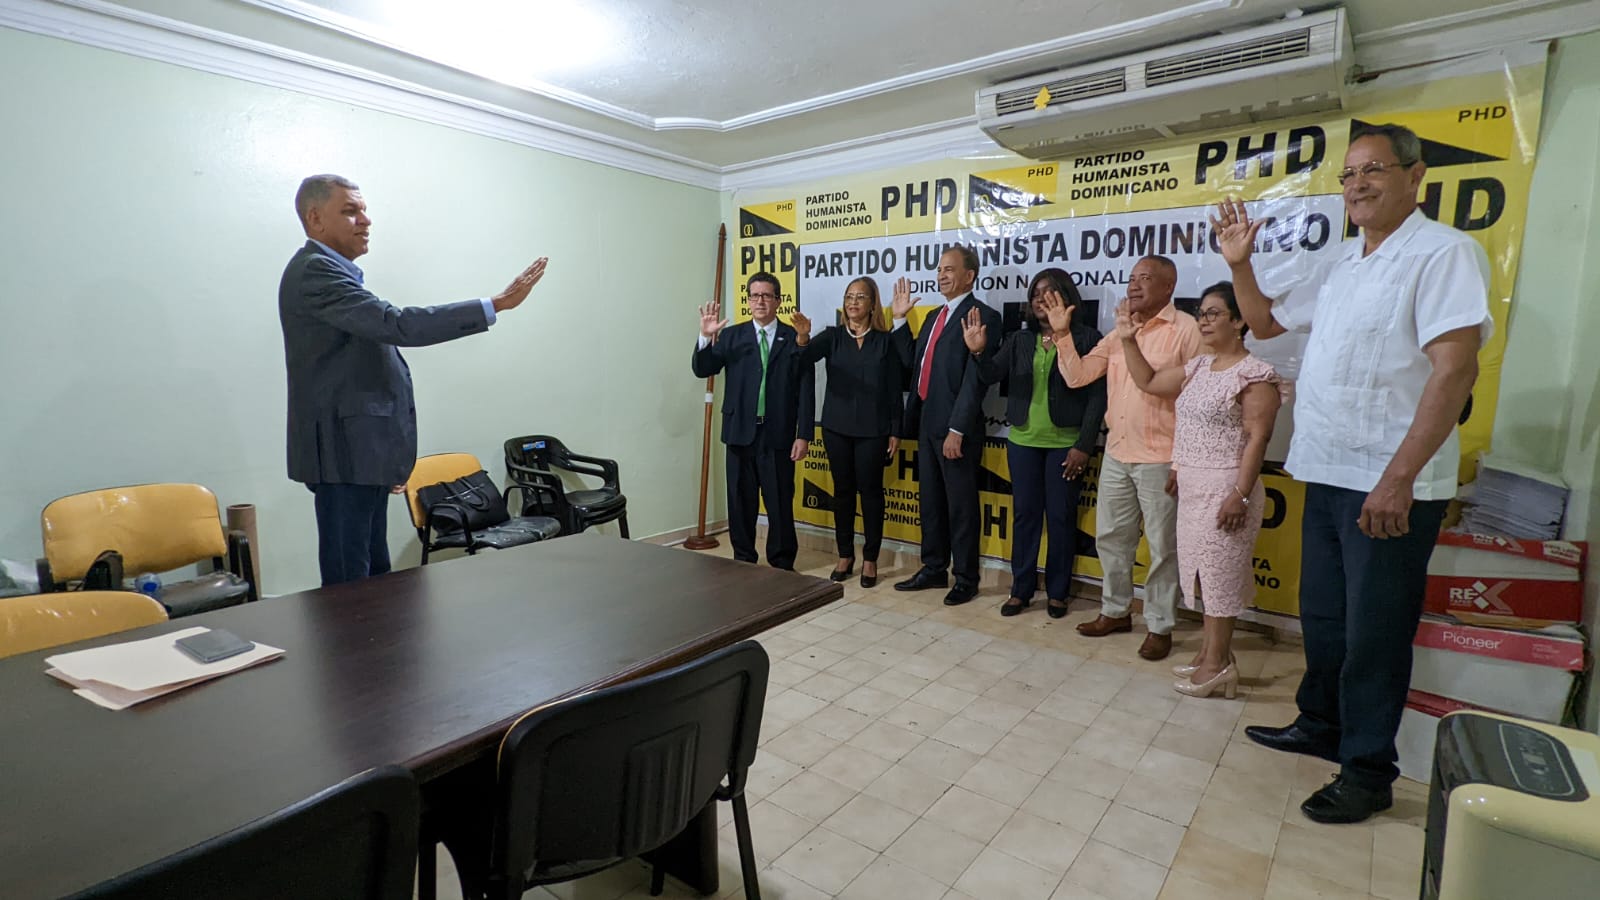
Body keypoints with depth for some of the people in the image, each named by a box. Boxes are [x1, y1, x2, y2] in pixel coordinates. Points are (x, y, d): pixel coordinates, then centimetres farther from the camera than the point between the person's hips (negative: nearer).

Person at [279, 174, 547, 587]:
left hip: (361, 452, 10)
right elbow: (397, 325, -25)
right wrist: (496, 305, -25)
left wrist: (389, 457, 23)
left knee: (375, 575, 14)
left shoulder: (329, 271, 20)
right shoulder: (314, 271, -12)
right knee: (349, 583, -5)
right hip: (344, 452, -10)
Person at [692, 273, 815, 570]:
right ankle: (743, 560, 25)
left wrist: (803, 435, -6)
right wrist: (706, 337, -17)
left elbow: (805, 390, 0)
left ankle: (782, 564, 20)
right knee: (741, 502, 10)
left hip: (778, 435, -1)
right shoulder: (731, 336, 7)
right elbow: (702, 370, -1)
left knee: (780, 503, 5)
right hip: (741, 433, 2)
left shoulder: (795, 338, 3)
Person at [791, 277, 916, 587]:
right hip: (837, 426, 2)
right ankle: (845, 555, 21)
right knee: (843, 490, 9)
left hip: (872, 429, -2)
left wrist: (895, 431, -2)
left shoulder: (886, 340, 1)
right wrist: (802, 337, -38)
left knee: (870, 491, 4)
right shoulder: (833, 336, 3)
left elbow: (895, 389, 1)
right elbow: (806, 357, -16)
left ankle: (870, 559, 15)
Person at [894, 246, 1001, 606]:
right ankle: (933, 569, 29)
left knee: (961, 505, 3)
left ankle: (966, 579, 17)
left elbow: (975, 378, -18)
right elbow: (915, 364, 15)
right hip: (927, 422, 8)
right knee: (929, 501, 15)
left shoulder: (983, 316, -10)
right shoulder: (935, 317, 18)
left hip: (956, 427, -8)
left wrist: (957, 429, -21)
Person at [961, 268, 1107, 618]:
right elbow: (992, 376, -3)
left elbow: (1097, 396, -7)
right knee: (1024, 514, 9)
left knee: (1061, 517, 5)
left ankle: (1057, 592, 19)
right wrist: (979, 353, -23)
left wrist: (1084, 445, -12)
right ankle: (1021, 588, 19)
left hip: (1066, 443, -3)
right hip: (1023, 441, 4)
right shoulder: (1019, 340, 8)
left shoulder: (1086, 338, -4)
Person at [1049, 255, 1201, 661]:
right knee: (1110, 537, 14)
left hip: (1161, 460, -6)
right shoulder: (1118, 333, 11)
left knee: (1162, 547, 5)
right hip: (1116, 455, 6)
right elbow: (1076, 376, 6)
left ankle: (1159, 626, 19)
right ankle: (1115, 611, 30)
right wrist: (1062, 335, -7)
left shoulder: (1186, 330, -8)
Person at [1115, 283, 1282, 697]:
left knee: (1219, 571, -1)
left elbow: (1258, 438, -17)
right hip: (1192, 486, 8)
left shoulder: (1254, 374, -12)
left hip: (1224, 487, -8)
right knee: (1204, 570, 12)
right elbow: (1148, 382, 19)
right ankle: (1211, 651, 23)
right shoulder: (1198, 366, 12)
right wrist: (1128, 341, 9)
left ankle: (1217, 663, 9)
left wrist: (1241, 495, -22)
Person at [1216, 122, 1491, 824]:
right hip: (1328, 474, 8)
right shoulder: (1339, 264, 12)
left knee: (1374, 632, 3)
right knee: (1322, 616, 18)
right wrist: (1240, 263, 7)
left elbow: (1455, 370, -20)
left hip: (1391, 486, -7)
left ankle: (1368, 772, 19)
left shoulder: (1443, 252, -11)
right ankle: (1320, 726, 36)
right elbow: (1265, 321, 23)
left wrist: (1398, 478, -25)